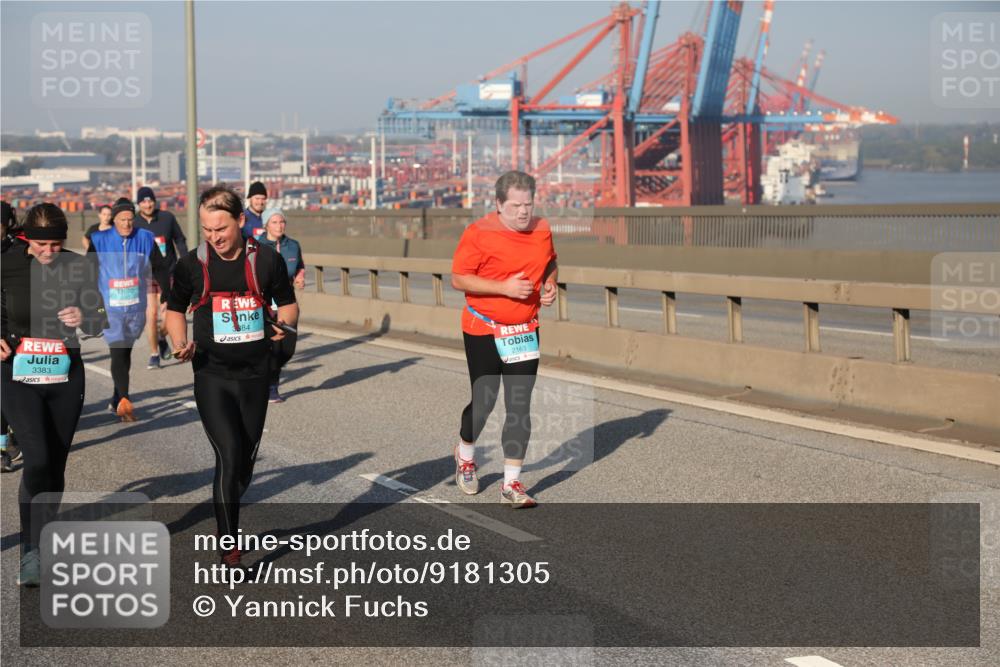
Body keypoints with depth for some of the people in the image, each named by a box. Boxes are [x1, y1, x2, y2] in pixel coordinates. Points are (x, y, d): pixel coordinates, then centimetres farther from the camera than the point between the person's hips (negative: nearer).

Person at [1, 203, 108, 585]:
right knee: (37, 460, -17)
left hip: (66, 377, 2)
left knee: (56, 465, 10)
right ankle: (31, 553, -8)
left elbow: (99, 323, 2)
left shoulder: (78, 267, -4)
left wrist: (84, 319, -19)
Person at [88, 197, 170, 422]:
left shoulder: (145, 239, -1)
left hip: (136, 308, 3)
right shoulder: (99, 241, -5)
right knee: (118, 354, -13)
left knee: (126, 353, 14)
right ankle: (124, 401, -16)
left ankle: (117, 401, 27)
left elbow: (160, 270, 8)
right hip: (110, 309, -3)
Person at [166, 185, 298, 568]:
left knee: (247, 460, 13)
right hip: (212, 376, -2)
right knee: (229, 457, -13)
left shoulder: (266, 260, -2)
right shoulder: (192, 264, -3)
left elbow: (288, 305, 9)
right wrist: (180, 343, -7)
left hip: (255, 375, 2)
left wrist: (283, 324, -13)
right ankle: (230, 548, -4)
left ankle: (227, 517, 39)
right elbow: (175, 309, 11)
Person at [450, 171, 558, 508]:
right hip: (483, 331, -4)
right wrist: (504, 287, -22)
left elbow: (550, 264, 21)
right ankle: (465, 455, 38)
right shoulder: (478, 233, -14)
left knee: (520, 407, -1)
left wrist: (550, 284, -1)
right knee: (483, 402, 5)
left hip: (525, 332, 4)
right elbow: (458, 279, -13)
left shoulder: (542, 230, 2)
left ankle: (511, 484, 6)